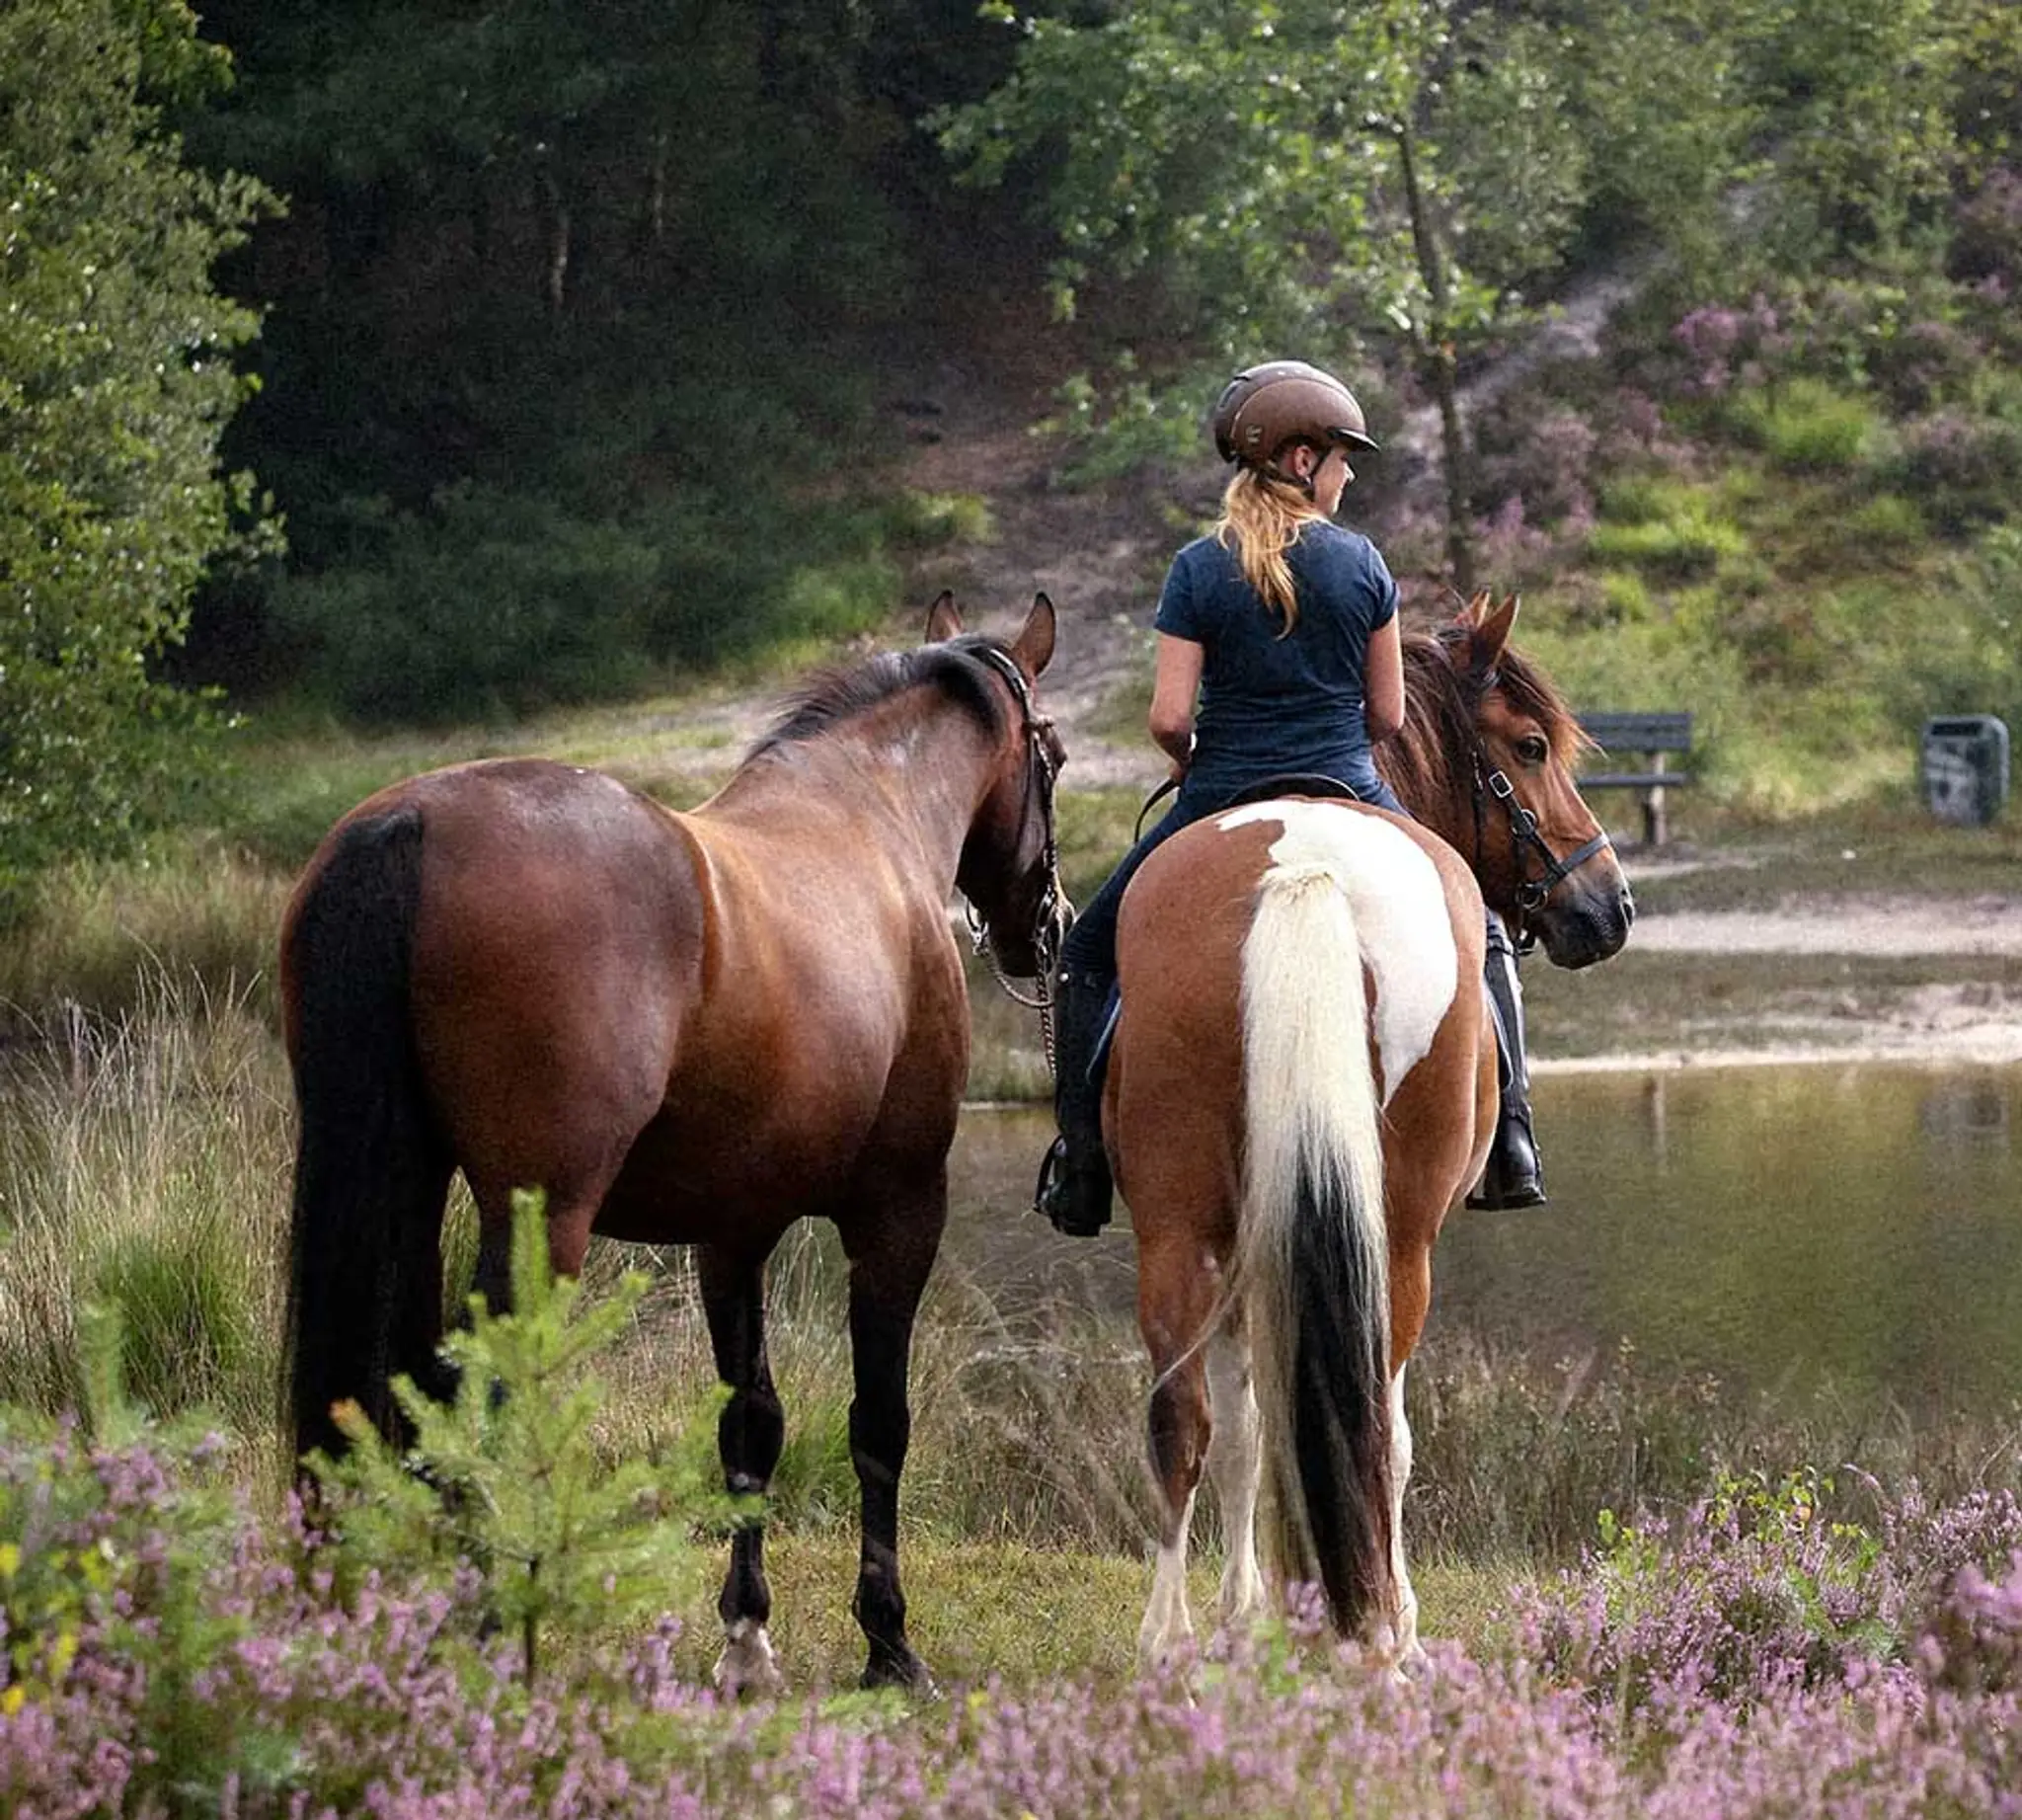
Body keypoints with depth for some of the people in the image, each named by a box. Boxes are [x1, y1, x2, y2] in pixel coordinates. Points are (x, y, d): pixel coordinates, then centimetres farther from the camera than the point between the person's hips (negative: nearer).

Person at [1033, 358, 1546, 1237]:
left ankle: (1082, 1169, 9)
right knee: (1477, 935, 24)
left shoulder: (1198, 570, -6)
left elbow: (1168, 719, -10)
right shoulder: (1361, 563, -3)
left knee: (1089, 954, 18)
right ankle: (1507, 1143, 12)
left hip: (1223, 804, -1)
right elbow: (1388, 716, 2)